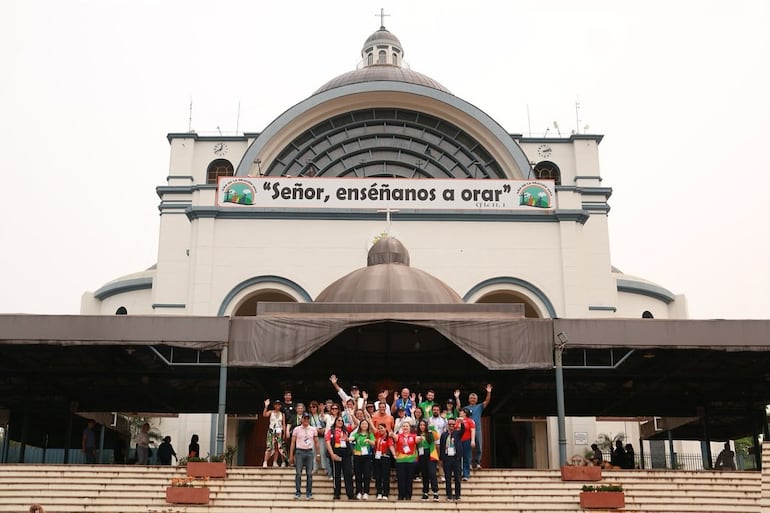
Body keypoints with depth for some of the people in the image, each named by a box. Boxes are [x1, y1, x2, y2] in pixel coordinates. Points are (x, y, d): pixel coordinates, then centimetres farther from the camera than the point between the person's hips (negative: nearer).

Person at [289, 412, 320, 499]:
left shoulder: (313, 429, 8)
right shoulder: (297, 429, 3)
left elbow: (316, 442, 12)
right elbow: (293, 442, 4)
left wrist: (318, 454, 7)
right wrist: (291, 455, 0)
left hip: (309, 452, 1)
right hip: (299, 452, -1)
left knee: (309, 473, 1)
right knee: (298, 473, -3)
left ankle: (309, 493, 7)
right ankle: (297, 492, 3)